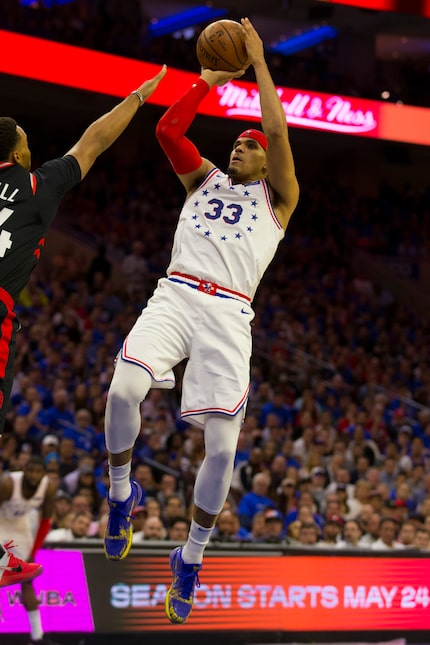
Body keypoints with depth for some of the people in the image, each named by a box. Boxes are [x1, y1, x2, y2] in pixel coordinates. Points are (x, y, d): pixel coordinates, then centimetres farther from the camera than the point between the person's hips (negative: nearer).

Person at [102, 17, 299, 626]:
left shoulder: (277, 196, 16)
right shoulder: (204, 178, 25)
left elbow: (278, 131, 2)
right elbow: (167, 129, 12)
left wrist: (258, 62, 8)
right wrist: (209, 79, 13)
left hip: (228, 314, -2)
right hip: (175, 295, 2)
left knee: (222, 446, -11)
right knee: (123, 391, -26)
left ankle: (191, 557, 10)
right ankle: (121, 494, 2)